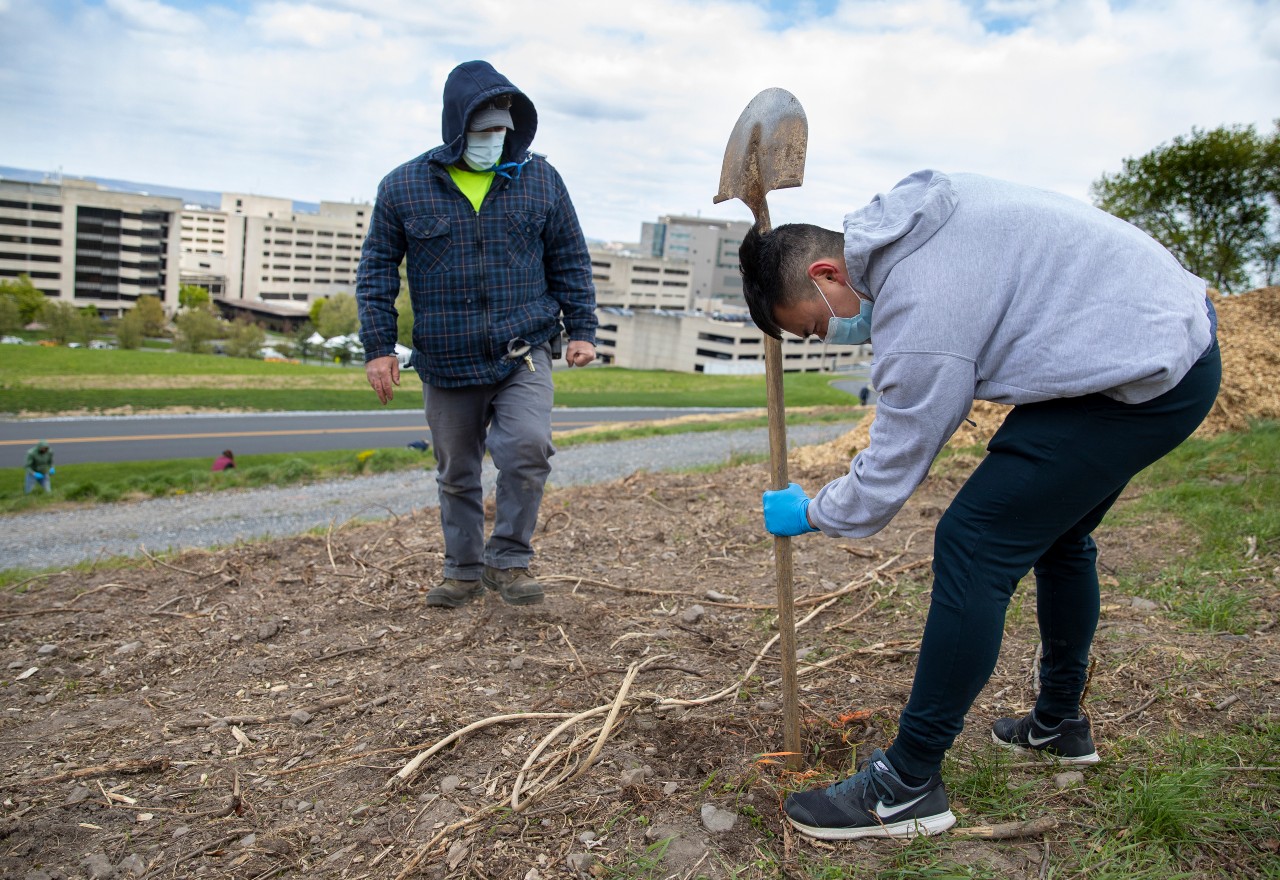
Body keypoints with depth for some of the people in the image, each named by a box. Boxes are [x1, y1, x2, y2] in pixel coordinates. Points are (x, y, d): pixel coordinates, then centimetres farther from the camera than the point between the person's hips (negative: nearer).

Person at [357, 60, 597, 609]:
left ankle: (509, 559, -1)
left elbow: (570, 260, 10)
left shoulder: (540, 180, 3)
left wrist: (582, 329, 4)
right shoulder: (403, 187, 1)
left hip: (523, 355, -1)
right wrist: (378, 346, 0)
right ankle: (464, 571, 30)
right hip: (446, 363, 1)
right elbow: (377, 270, 6)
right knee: (456, 473, 11)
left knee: (527, 448, -21)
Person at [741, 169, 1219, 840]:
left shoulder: (921, 312, -25)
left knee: (973, 545, -13)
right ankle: (1058, 722, 42)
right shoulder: (903, 218, 3)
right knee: (1056, 531, 23)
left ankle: (908, 786, -4)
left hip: (1144, 376, -11)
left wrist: (809, 514, 1)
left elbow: (888, 475, -16)